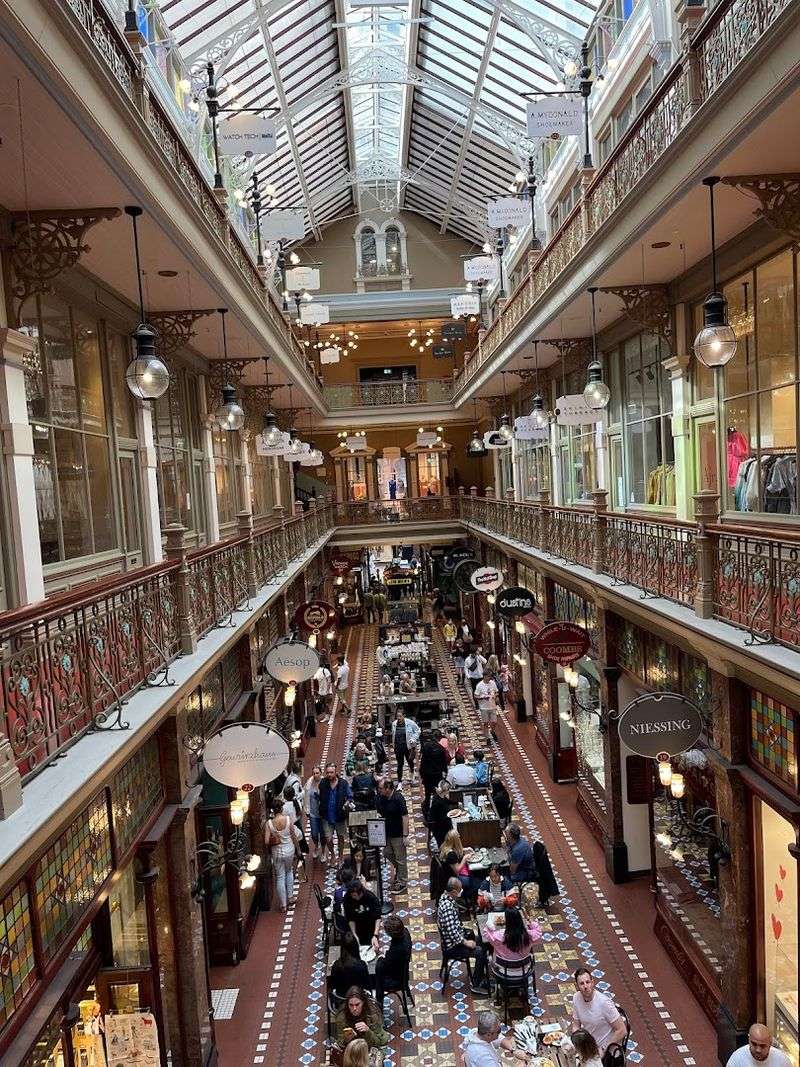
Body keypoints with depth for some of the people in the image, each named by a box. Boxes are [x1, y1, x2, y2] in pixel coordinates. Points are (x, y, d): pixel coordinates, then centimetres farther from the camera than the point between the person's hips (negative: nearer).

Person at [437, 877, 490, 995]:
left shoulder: (446, 896, -1)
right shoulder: (447, 907, -32)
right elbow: (452, 932, -31)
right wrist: (465, 942, -20)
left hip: (457, 935, 10)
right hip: (452, 946, -10)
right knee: (480, 952, -18)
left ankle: (481, 975, 24)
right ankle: (476, 985, -3)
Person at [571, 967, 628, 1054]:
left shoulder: (604, 1002, -27)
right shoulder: (576, 998, -9)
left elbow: (622, 1031, -21)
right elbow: (576, 1026, 3)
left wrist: (603, 1050, -17)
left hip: (607, 1050, -6)